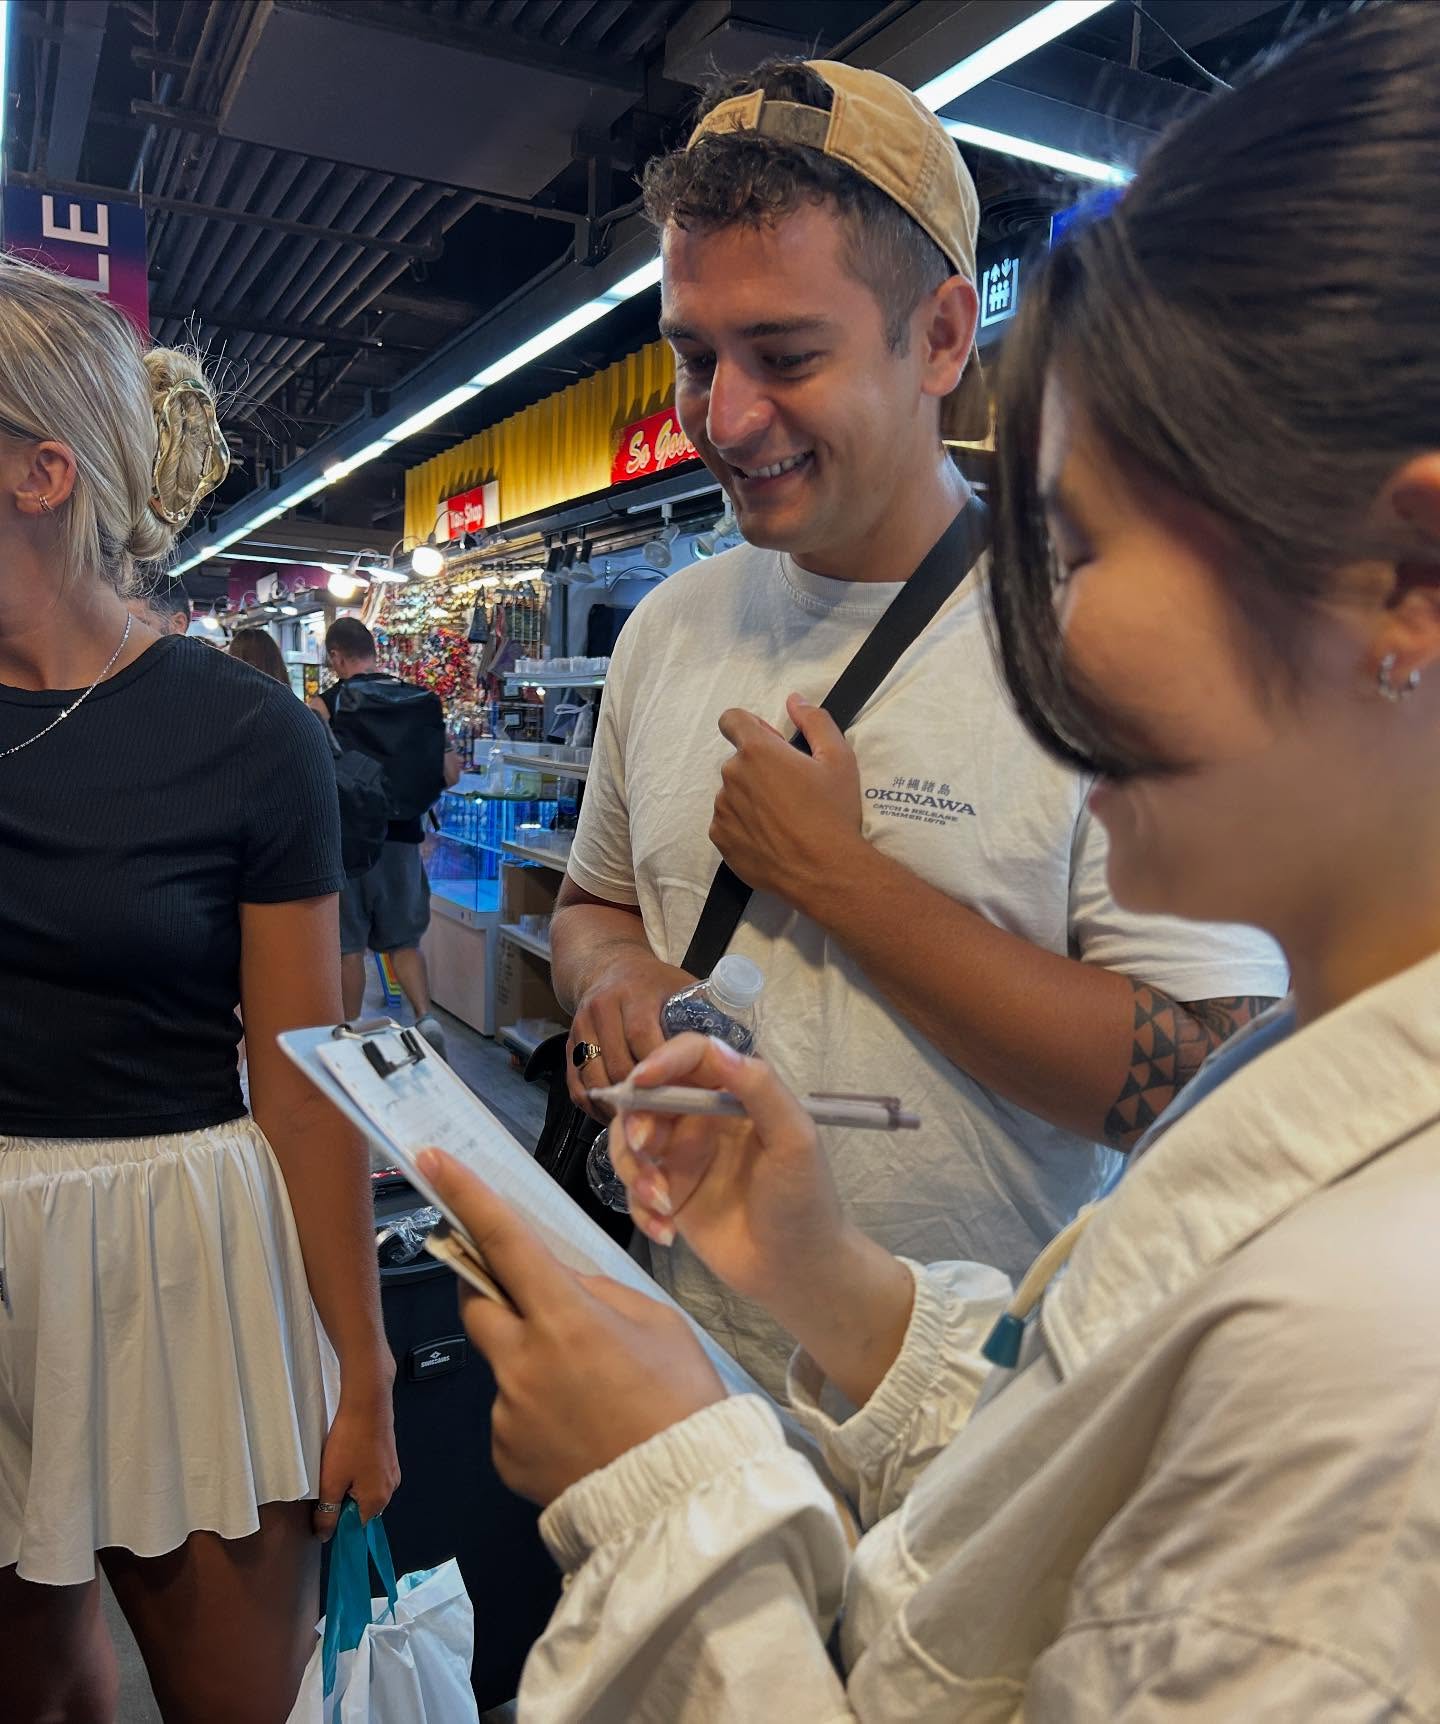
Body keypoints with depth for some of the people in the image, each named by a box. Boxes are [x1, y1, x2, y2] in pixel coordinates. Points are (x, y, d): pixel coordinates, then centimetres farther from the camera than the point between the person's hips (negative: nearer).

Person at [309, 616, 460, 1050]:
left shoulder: (325, 706, -9)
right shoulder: (422, 701, 0)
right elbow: (449, 774, 1)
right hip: (403, 839, 3)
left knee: (348, 946, 10)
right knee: (404, 941, 15)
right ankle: (426, 1016, -3)